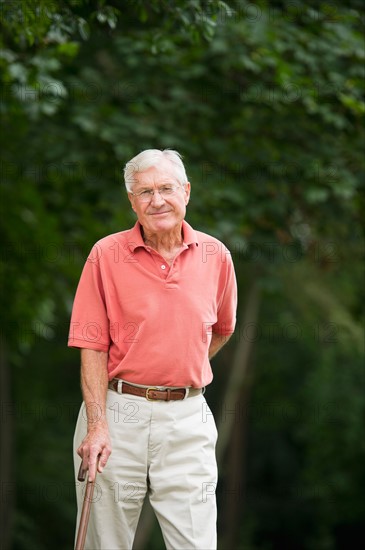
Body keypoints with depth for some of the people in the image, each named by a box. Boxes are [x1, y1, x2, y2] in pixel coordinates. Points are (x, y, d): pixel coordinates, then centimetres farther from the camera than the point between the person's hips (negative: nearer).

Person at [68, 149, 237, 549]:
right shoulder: (106, 255, -2)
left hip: (188, 418, 2)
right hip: (118, 411, -2)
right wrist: (97, 425, -13)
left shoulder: (215, 256, 6)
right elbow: (93, 347, -5)